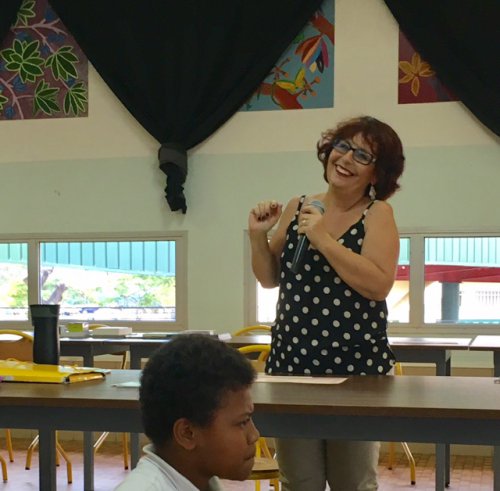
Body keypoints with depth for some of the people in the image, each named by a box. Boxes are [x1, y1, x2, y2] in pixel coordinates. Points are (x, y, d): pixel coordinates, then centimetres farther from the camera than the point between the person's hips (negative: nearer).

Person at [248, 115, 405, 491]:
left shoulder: (377, 214, -5)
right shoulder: (297, 208, 7)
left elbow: (379, 284, -18)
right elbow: (270, 278, 15)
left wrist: (323, 239, -19)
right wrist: (258, 237, -2)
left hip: (356, 366, -3)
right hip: (292, 360, 4)